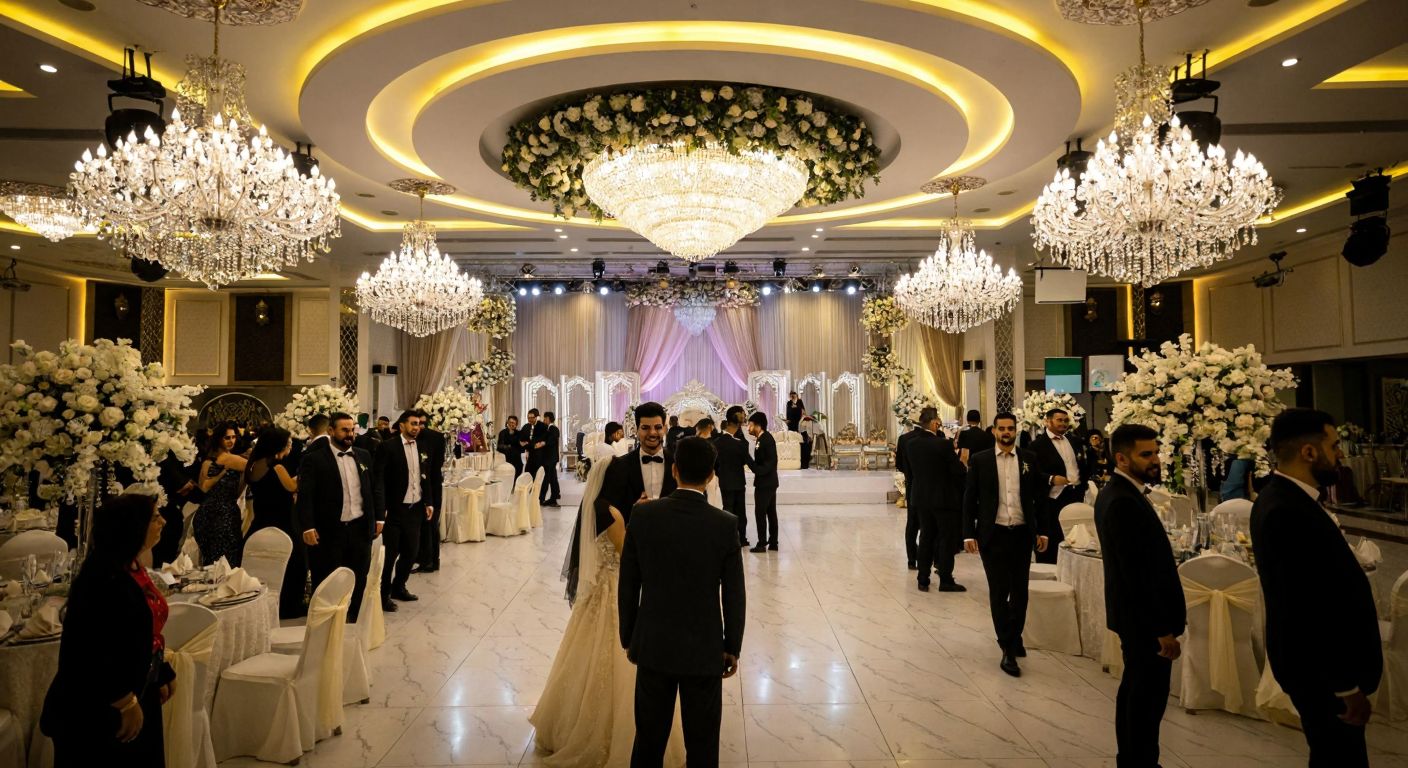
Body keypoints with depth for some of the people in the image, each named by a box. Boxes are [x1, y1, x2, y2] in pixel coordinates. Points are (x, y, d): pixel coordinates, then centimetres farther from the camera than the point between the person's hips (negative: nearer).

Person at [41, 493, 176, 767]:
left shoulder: (132, 569, 2)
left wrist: (162, 676, 15)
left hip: (136, 696, 9)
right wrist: (126, 702, -19)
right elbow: (92, 651, -25)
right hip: (98, 707, -9)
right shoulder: (104, 577, -25)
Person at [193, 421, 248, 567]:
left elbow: (237, 493, 5)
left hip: (230, 514, 4)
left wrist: (245, 473, -5)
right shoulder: (209, 461, -1)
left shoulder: (237, 460, 8)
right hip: (211, 514, -4)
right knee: (214, 557, 2)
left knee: (230, 557, 6)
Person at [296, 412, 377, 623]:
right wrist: (308, 527, -19)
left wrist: (377, 518, 10)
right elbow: (305, 496, -11)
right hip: (329, 532, -4)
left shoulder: (363, 456, 9)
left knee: (358, 581, 12)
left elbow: (373, 489, 14)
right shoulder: (314, 458, -6)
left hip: (361, 528, 5)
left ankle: (350, 622, 28)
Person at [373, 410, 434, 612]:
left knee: (411, 551, 12)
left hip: (415, 509, 6)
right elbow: (378, 480, -12)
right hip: (394, 510, -6)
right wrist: (380, 510, -17)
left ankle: (398, 587, 31)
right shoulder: (387, 447, -10)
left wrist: (428, 503, 9)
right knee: (390, 554, 3)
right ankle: (383, 594, 17)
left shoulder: (422, 449, 7)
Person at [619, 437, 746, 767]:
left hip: (653, 646, 2)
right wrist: (733, 647, 7)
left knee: (649, 740, 16)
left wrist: (628, 638, 10)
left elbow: (627, 586, -3)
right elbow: (734, 595, -7)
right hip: (704, 649, -1)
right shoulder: (726, 525, -13)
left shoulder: (643, 515, -10)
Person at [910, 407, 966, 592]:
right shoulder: (943, 444, -19)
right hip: (943, 498, -5)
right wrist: (962, 461, 3)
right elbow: (958, 471, -16)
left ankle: (923, 580, 17)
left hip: (921, 497, 5)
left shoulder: (912, 444, -2)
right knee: (946, 538, 7)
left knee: (926, 537, 14)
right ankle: (945, 580, 12)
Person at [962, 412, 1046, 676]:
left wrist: (1042, 531, 6)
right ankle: (1009, 648, 9)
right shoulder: (979, 460, -1)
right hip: (993, 535, -2)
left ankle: (1013, 639, 28)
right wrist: (968, 534, -4)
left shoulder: (1029, 459, 5)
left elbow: (1038, 497, 10)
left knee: (1020, 591, 9)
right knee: (999, 591, 0)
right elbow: (969, 499, 0)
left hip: (1022, 534, 2)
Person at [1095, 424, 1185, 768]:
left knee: (1136, 693, 21)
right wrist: (1162, 630, -21)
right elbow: (1137, 574, -25)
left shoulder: (1117, 493, 8)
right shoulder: (1124, 502, -24)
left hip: (1136, 615, 11)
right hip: (1145, 620, -11)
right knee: (1148, 699, 1)